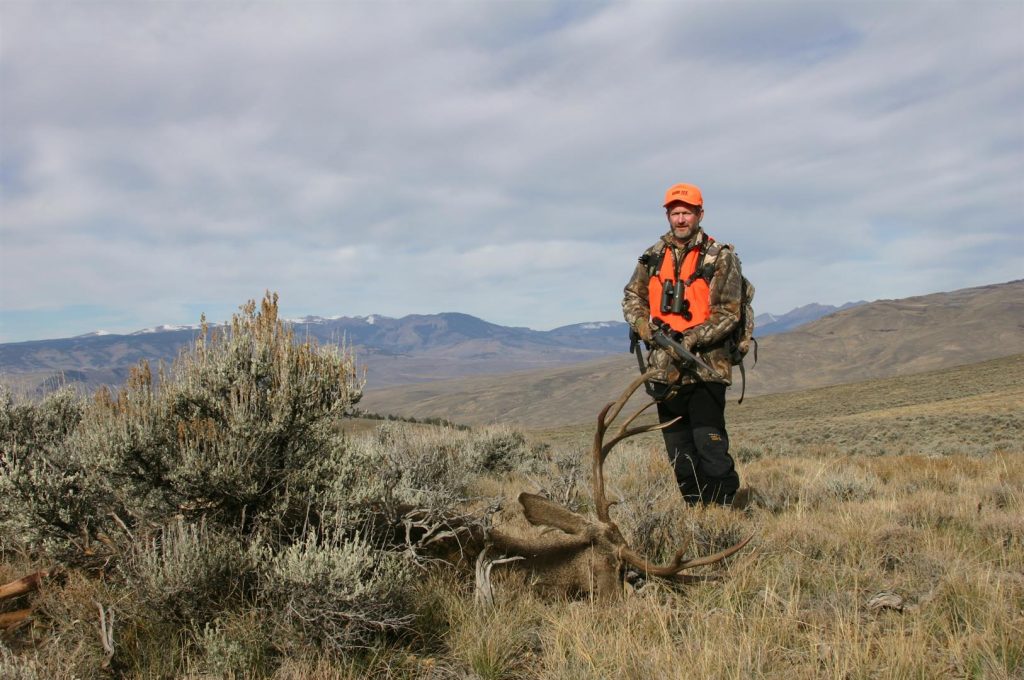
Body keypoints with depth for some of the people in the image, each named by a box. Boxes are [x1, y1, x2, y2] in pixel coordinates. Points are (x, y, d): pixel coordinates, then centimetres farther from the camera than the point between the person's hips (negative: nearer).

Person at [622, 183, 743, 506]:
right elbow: (632, 296, 18)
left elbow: (728, 315, -9)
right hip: (665, 368, 5)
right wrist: (642, 324, -2)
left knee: (710, 447, -12)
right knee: (679, 453, 11)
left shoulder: (721, 258, -4)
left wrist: (690, 339, -20)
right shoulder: (653, 257, 10)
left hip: (705, 367, -5)